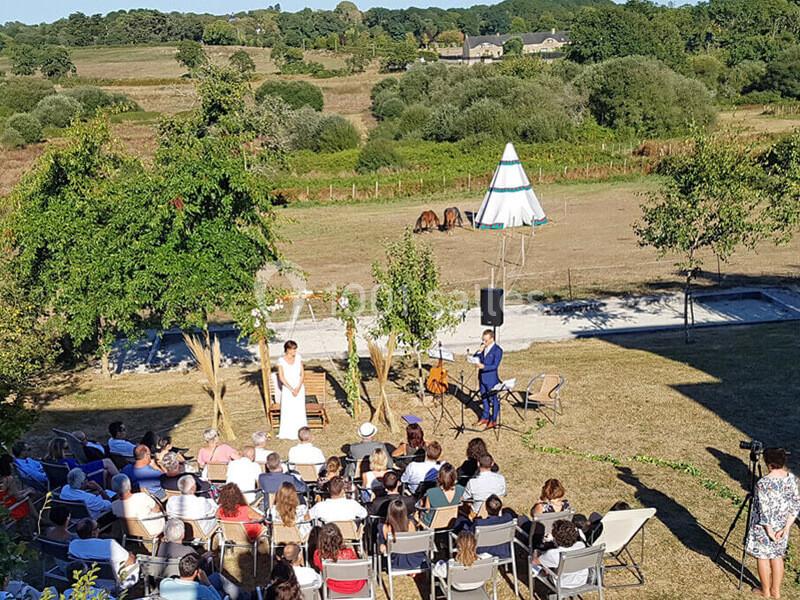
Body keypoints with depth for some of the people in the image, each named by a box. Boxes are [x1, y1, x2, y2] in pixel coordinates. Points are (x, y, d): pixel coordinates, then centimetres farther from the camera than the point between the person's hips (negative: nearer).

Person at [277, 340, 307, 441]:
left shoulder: (298, 358, -1)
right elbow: (281, 377, -10)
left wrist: (298, 388, -11)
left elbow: (302, 374, 0)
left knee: (300, 410, 5)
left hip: (299, 388, 3)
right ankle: (287, 433, 11)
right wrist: (291, 389, -14)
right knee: (288, 410, 1)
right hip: (287, 388, -2)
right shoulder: (281, 361, -10)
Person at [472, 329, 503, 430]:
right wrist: (479, 351, -15)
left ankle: (493, 420, 18)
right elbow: (474, 358, 2)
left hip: (491, 379, -7)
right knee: (484, 398, 19)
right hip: (482, 377, 7)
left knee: (493, 399, 6)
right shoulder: (483, 347, 4)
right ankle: (485, 417, 34)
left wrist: (483, 366, -36)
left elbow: (495, 366, -22)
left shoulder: (497, 350, -17)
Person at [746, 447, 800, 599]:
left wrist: (769, 530, -13)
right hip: (781, 526, 6)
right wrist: (786, 528, -2)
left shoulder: (764, 483, -25)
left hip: (765, 527, -6)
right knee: (777, 556, 20)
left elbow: (764, 510, -23)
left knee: (763, 557, 12)